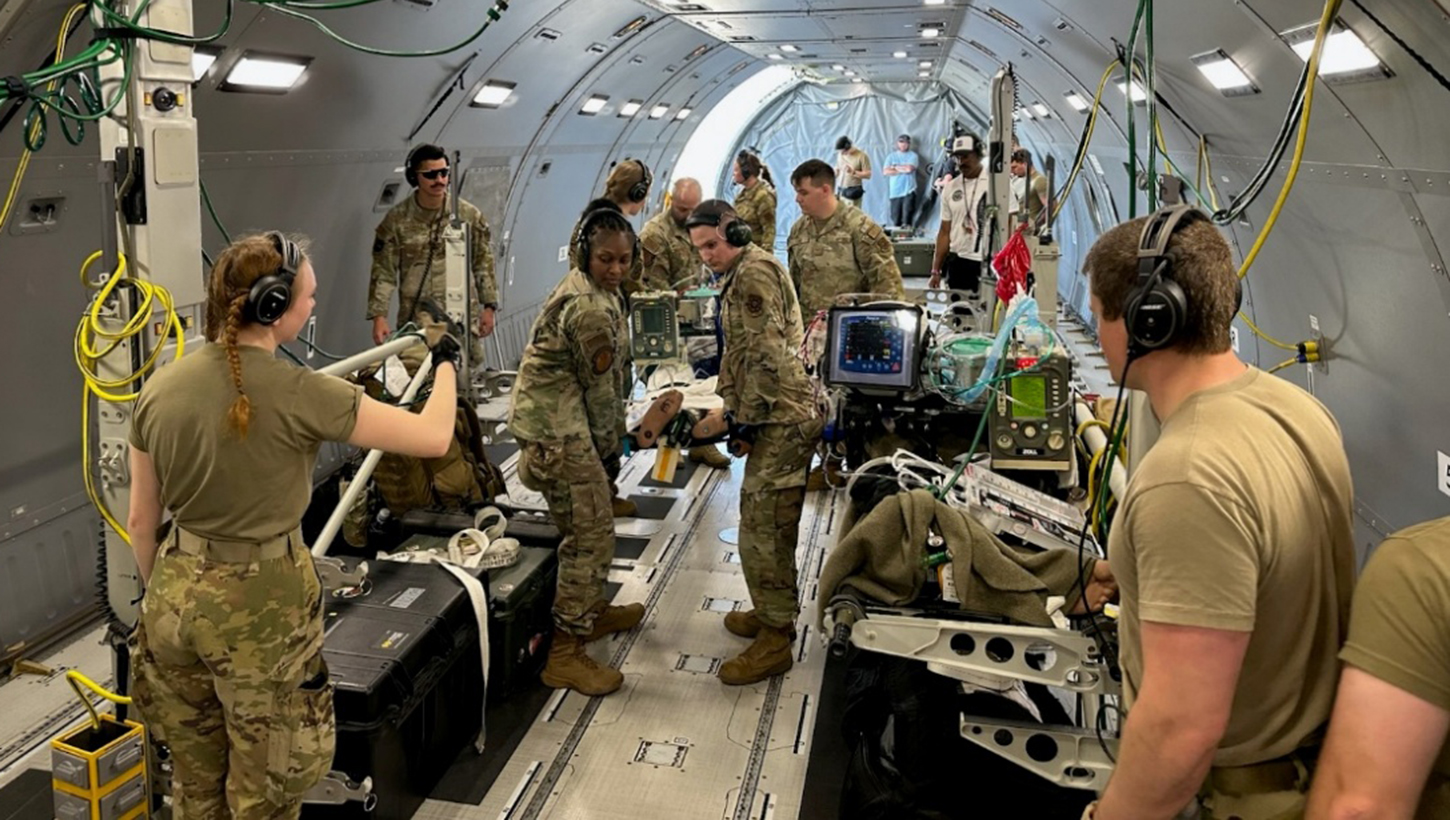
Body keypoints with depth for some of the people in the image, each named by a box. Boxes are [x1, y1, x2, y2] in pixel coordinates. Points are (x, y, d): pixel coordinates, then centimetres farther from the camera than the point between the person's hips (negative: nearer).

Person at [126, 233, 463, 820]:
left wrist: (162, 595, 21)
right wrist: (445, 358, 4)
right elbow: (434, 437, -14)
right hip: (260, 605, -6)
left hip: (177, 598, 6)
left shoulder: (159, 389, -3)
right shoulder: (300, 395, -21)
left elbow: (140, 522, 5)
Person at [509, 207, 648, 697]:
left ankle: (594, 611, 40)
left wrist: (609, 444, 14)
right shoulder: (591, 308, -22)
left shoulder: (587, 289, 11)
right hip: (557, 425, -11)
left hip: (561, 416, 11)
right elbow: (601, 385, -14)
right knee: (591, 536, -7)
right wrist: (612, 448, -2)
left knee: (590, 525, 22)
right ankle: (565, 655, -1)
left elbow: (601, 379, 14)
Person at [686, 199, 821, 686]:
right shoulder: (740, 274, 20)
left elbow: (766, 355, -21)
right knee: (770, 525, 19)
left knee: (762, 531, -7)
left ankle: (774, 641, 3)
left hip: (782, 421, -11)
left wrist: (747, 416, -16)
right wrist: (733, 405, 15)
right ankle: (773, 614, 32)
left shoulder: (754, 272, -14)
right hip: (783, 418, 11)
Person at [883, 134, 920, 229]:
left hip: (909, 191, -2)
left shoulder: (913, 156, 6)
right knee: (895, 218, 1)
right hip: (895, 191, 2)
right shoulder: (891, 156, 11)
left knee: (907, 216, -11)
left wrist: (895, 167, 1)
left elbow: (909, 168, -12)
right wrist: (902, 170, -6)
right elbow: (886, 172, -2)